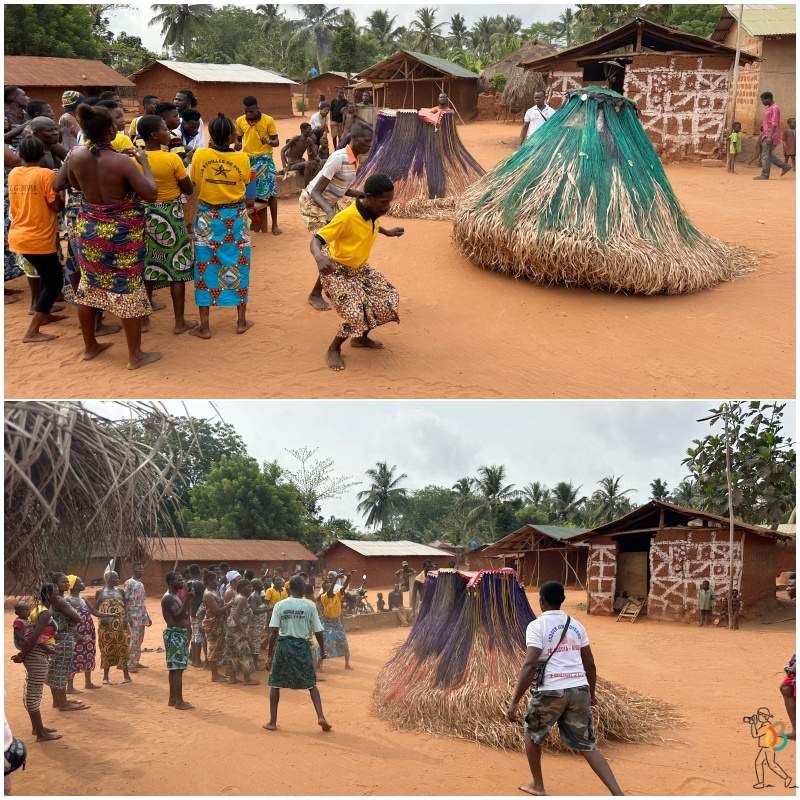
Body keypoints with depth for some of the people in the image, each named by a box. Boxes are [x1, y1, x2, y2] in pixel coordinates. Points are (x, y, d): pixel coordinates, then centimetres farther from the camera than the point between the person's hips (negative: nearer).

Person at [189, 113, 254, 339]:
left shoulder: (200, 155, -12)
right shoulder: (242, 158, -11)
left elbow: (194, 183, 1)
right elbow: (244, 183, 2)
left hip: (207, 216, 0)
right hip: (235, 216, 0)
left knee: (206, 266, 6)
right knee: (237, 264, 13)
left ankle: (204, 326, 7)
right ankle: (241, 320, 21)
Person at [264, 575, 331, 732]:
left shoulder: (280, 606, -2)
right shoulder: (309, 606, -3)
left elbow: (273, 632, -7)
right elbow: (318, 632, -1)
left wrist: (270, 654, 0)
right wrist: (322, 650, 14)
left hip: (284, 645, 0)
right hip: (302, 646, 0)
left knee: (275, 683, 13)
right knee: (311, 684, 12)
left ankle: (272, 722, 13)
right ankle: (321, 717, -2)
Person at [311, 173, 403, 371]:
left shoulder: (373, 213, -8)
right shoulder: (346, 217, -31)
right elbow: (316, 239, -31)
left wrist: (387, 232, 28)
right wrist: (320, 257, -52)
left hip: (360, 268, 8)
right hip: (337, 271, -8)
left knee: (389, 297, 6)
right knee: (356, 315, -21)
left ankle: (360, 338, 26)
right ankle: (334, 349, 7)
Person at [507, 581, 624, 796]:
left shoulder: (537, 626, -7)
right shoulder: (576, 625, 12)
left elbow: (529, 666, -16)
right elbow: (590, 664, 15)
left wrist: (514, 702, -15)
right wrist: (591, 693, 30)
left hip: (550, 692, -5)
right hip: (579, 690, 5)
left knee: (532, 734, 22)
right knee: (586, 745, 10)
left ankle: (537, 785, 31)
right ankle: (618, 794, -3)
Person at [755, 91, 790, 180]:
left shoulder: (775, 108, -12)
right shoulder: (769, 108, 18)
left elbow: (774, 124, -20)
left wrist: (770, 136, -28)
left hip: (771, 136, -10)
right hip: (766, 136, 10)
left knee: (765, 155, -9)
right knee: (769, 155, 12)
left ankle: (764, 175, -8)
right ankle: (785, 166, 16)